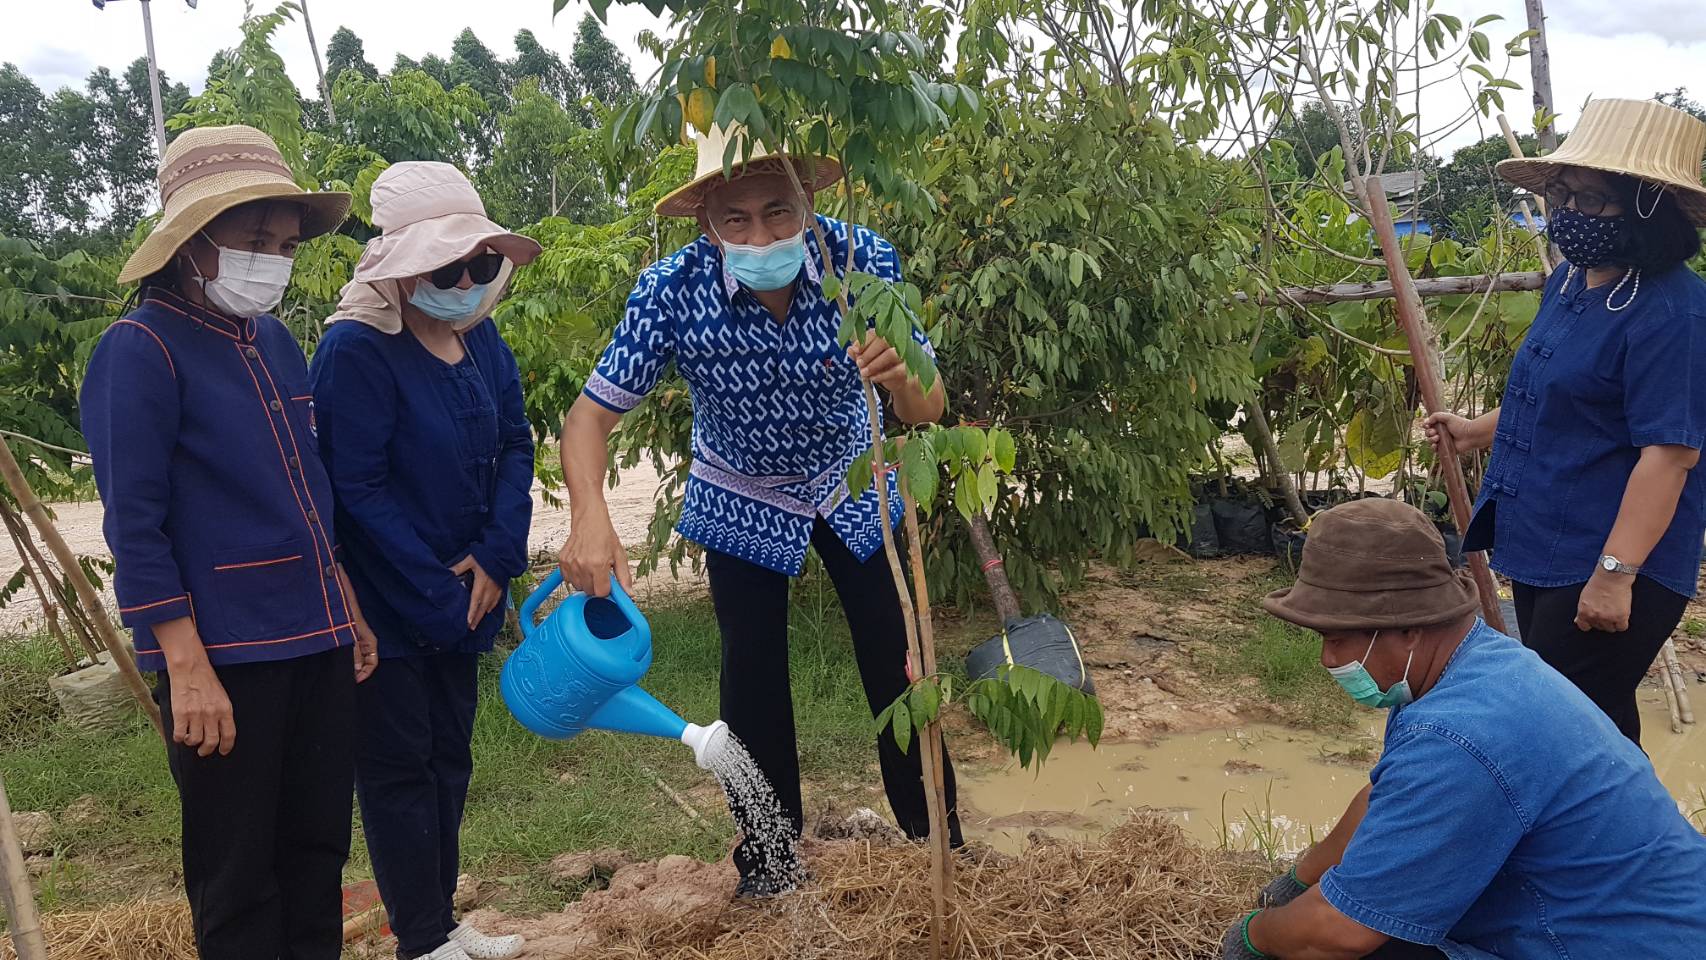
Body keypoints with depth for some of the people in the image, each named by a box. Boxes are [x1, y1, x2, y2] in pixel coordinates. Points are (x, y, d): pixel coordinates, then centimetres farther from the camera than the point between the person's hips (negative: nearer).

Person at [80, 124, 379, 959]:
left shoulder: (274, 340, 10)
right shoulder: (140, 350, -11)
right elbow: (134, 524, -14)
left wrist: (346, 605, 18)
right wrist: (187, 668, -18)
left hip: (317, 642, 7)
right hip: (225, 657, -7)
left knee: (318, 851, 15)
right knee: (237, 873, 6)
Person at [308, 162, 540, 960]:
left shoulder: (481, 339, 1)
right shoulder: (354, 352, -19)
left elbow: (515, 446, 3)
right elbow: (356, 488, -21)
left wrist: (496, 557, -10)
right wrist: (435, 593, -19)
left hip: (463, 592, 7)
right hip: (384, 606, -7)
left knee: (450, 754, 15)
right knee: (398, 764, 5)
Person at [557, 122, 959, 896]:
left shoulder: (862, 259, -28)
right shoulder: (673, 291, -30)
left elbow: (928, 410, -25)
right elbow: (591, 415, -25)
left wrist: (899, 375, -49)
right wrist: (590, 521, -43)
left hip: (852, 487, 1)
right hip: (742, 500, 0)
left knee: (895, 658, 5)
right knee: (754, 676, 4)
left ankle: (934, 831, 25)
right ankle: (769, 855, 23)